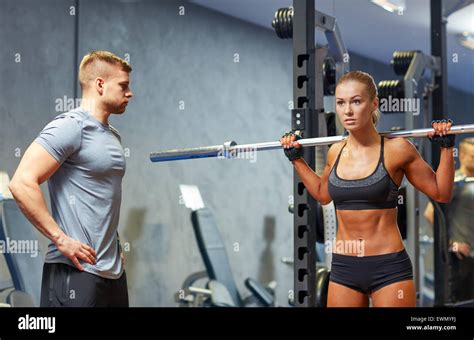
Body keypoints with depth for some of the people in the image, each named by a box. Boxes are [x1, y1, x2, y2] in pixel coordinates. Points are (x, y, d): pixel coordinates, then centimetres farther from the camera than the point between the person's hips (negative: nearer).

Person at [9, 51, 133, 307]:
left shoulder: (112, 135, 16)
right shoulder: (70, 127, -11)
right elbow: (22, 183, -20)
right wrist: (61, 240, -20)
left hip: (113, 270, 9)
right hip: (76, 270, -9)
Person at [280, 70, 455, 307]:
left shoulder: (396, 150, -8)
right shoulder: (336, 152, 4)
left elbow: (441, 193, 0)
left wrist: (446, 147, -9)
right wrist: (296, 158, 21)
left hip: (388, 268, -4)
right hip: (343, 268, 4)